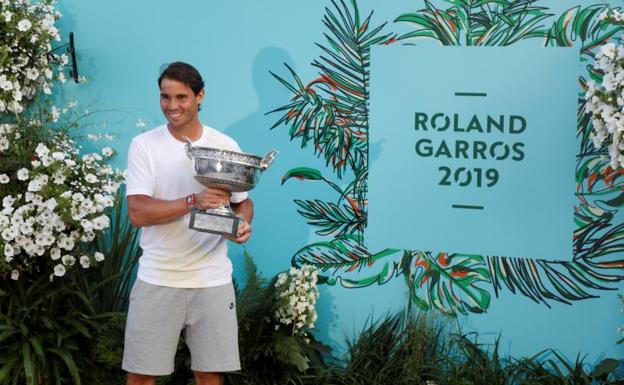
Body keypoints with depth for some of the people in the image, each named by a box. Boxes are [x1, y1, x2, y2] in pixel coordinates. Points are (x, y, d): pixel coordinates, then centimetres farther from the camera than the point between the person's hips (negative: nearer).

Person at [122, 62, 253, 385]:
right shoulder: (143, 146, -4)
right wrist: (194, 201, -23)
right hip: (158, 279, -1)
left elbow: (243, 201, 12)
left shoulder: (226, 146, 3)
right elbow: (138, 213, -12)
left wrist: (243, 223, -12)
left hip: (212, 279, 1)